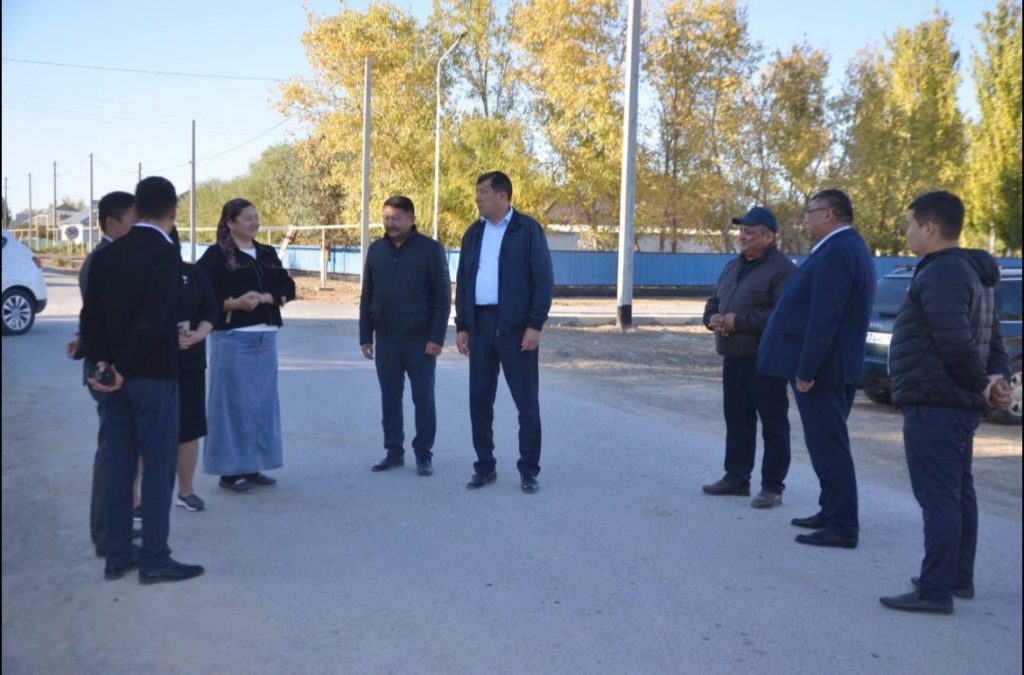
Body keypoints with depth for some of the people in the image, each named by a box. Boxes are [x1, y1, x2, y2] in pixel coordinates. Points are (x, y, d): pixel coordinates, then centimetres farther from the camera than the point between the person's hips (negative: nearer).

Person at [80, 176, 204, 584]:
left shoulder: (106, 255, 8)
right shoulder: (165, 254, -13)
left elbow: (91, 315, 5)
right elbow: (152, 319, -20)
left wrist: (101, 361, 0)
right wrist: (123, 368, -13)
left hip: (114, 374, 7)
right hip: (153, 375, -7)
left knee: (119, 466, 12)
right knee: (158, 466, 1)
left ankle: (117, 555, 19)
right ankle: (154, 559, 5)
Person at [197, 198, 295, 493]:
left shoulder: (267, 254, 13)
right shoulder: (216, 255, -4)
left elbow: (288, 288, 8)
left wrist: (265, 298, -10)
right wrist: (235, 303, -22)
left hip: (266, 338, 6)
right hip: (232, 339, -6)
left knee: (263, 402, 10)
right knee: (233, 402, -3)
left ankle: (253, 466, 20)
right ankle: (230, 470, 5)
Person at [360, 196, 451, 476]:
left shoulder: (431, 249, -5)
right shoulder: (376, 250, 7)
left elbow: (442, 297, -7)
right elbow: (367, 297, 11)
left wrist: (436, 337, -13)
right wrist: (365, 336, 7)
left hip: (420, 340, -4)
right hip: (385, 340, 4)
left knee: (423, 399, 3)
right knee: (389, 399, 8)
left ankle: (423, 454, 13)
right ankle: (394, 451, 19)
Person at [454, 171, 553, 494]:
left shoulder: (528, 229, -3)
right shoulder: (473, 233, 13)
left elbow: (543, 279, -7)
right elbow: (463, 282, 14)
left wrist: (535, 325, -14)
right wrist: (461, 326, 7)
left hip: (516, 325, -5)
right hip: (480, 324, 5)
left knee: (527, 401, 0)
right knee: (479, 400, 7)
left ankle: (528, 471, 10)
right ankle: (484, 467, 19)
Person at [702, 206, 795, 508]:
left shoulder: (782, 269, -12)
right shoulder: (733, 266, 17)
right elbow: (714, 301, 22)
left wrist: (739, 322, -23)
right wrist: (713, 318, -2)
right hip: (733, 358, 9)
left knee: (773, 425, -1)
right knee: (736, 419, 14)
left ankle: (772, 487, 5)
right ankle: (736, 477, 25)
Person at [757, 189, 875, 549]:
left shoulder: (836, 252, -19)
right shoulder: (850, 247, 15)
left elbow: (824, 319, -25)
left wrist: (806, 370, -23)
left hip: (821, 368, -11)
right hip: (835, 366, 11)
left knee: (828, 447, -5)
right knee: (830, 444, 18)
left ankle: (841, 527, 2)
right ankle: (833, 512, 29)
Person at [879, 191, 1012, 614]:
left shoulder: (940, 274, -17)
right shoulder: (969, 271, 17)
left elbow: (956, 343, -25)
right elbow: (991, 337, 18)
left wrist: (981, 385, -12)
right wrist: (997, 377, 3)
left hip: (934, 405, -11)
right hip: (958, 404, 11)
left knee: (937, 497, -8)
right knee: (958, 492, 16)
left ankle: (935, 590, -4)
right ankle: (959, 577, 26)